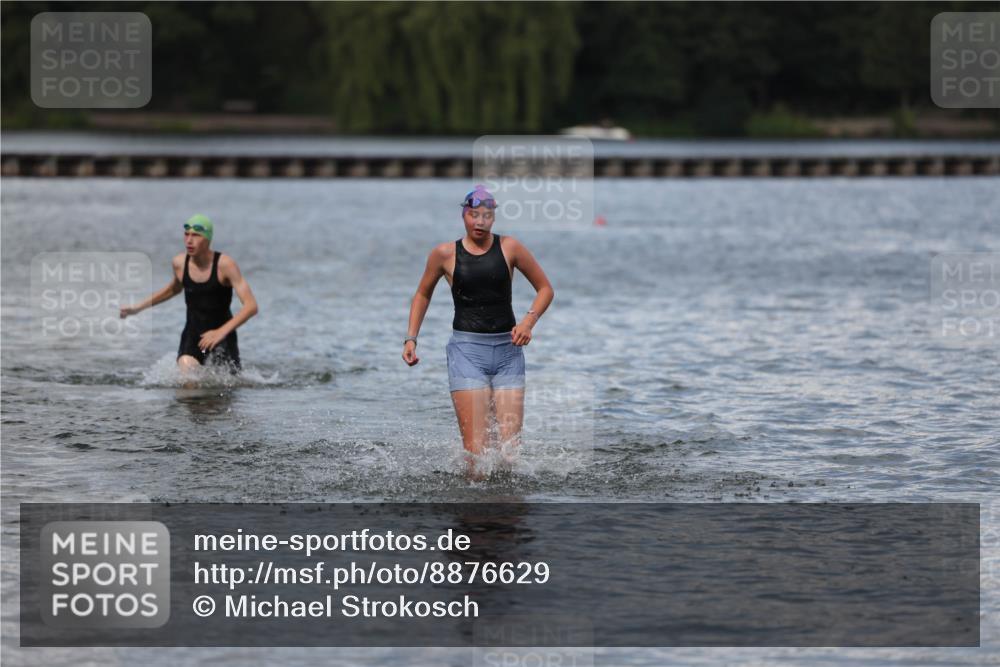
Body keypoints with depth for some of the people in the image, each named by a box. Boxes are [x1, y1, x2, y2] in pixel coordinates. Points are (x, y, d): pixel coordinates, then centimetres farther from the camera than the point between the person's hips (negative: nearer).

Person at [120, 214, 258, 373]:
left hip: (222, 338, -2)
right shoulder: (180, 263, -4)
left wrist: (222, 332, -35)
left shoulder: (224, 264, -17)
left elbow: (251, 306, -24)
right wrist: (138, 308, 22)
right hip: (192, 336, 2)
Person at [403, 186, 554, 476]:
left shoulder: (509, 248, 3)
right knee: (476, 449, -16)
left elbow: (545, 289, 12)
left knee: (511, 445, -4)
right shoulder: (445, 254, 3)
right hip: (467, 350, -1)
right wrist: (411, 338, 11)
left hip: (507, 349, 1)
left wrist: (529, 321, -5)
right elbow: (422, 295, 20)